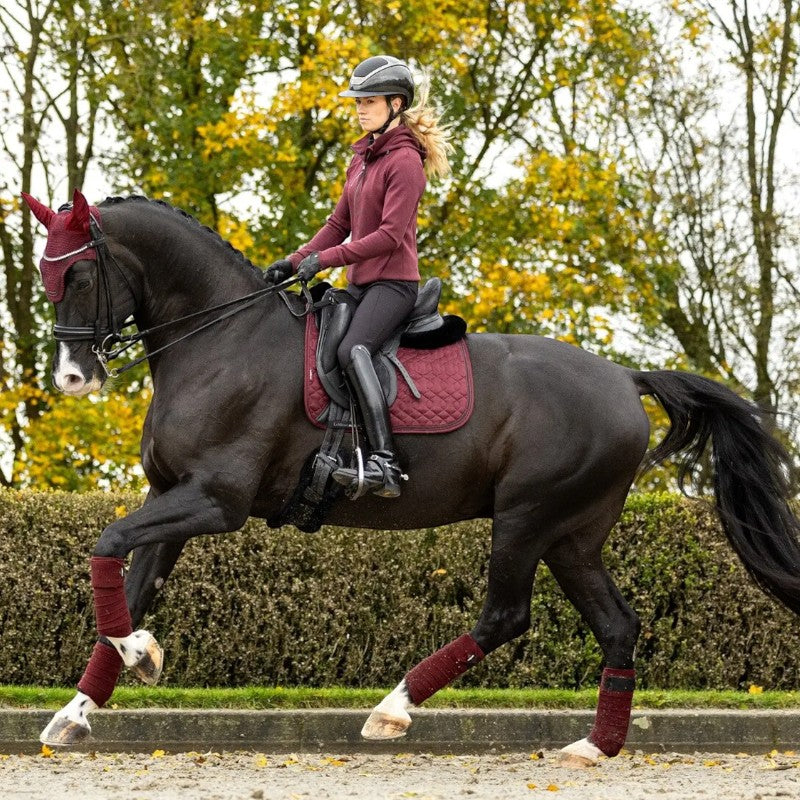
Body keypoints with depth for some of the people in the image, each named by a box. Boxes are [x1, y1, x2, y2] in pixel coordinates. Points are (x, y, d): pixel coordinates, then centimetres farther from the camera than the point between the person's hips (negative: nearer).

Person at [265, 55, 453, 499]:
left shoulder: (404, 161, -11)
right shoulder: (362, 158, 17)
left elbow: (391, 233, -19)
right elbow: (339, 223, 19)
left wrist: (326, 258, -21)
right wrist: (295, 261, 5)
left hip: (393, 282, -10)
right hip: (360, 283, 10)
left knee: (352, 349, -32)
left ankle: (384, 463, -41)